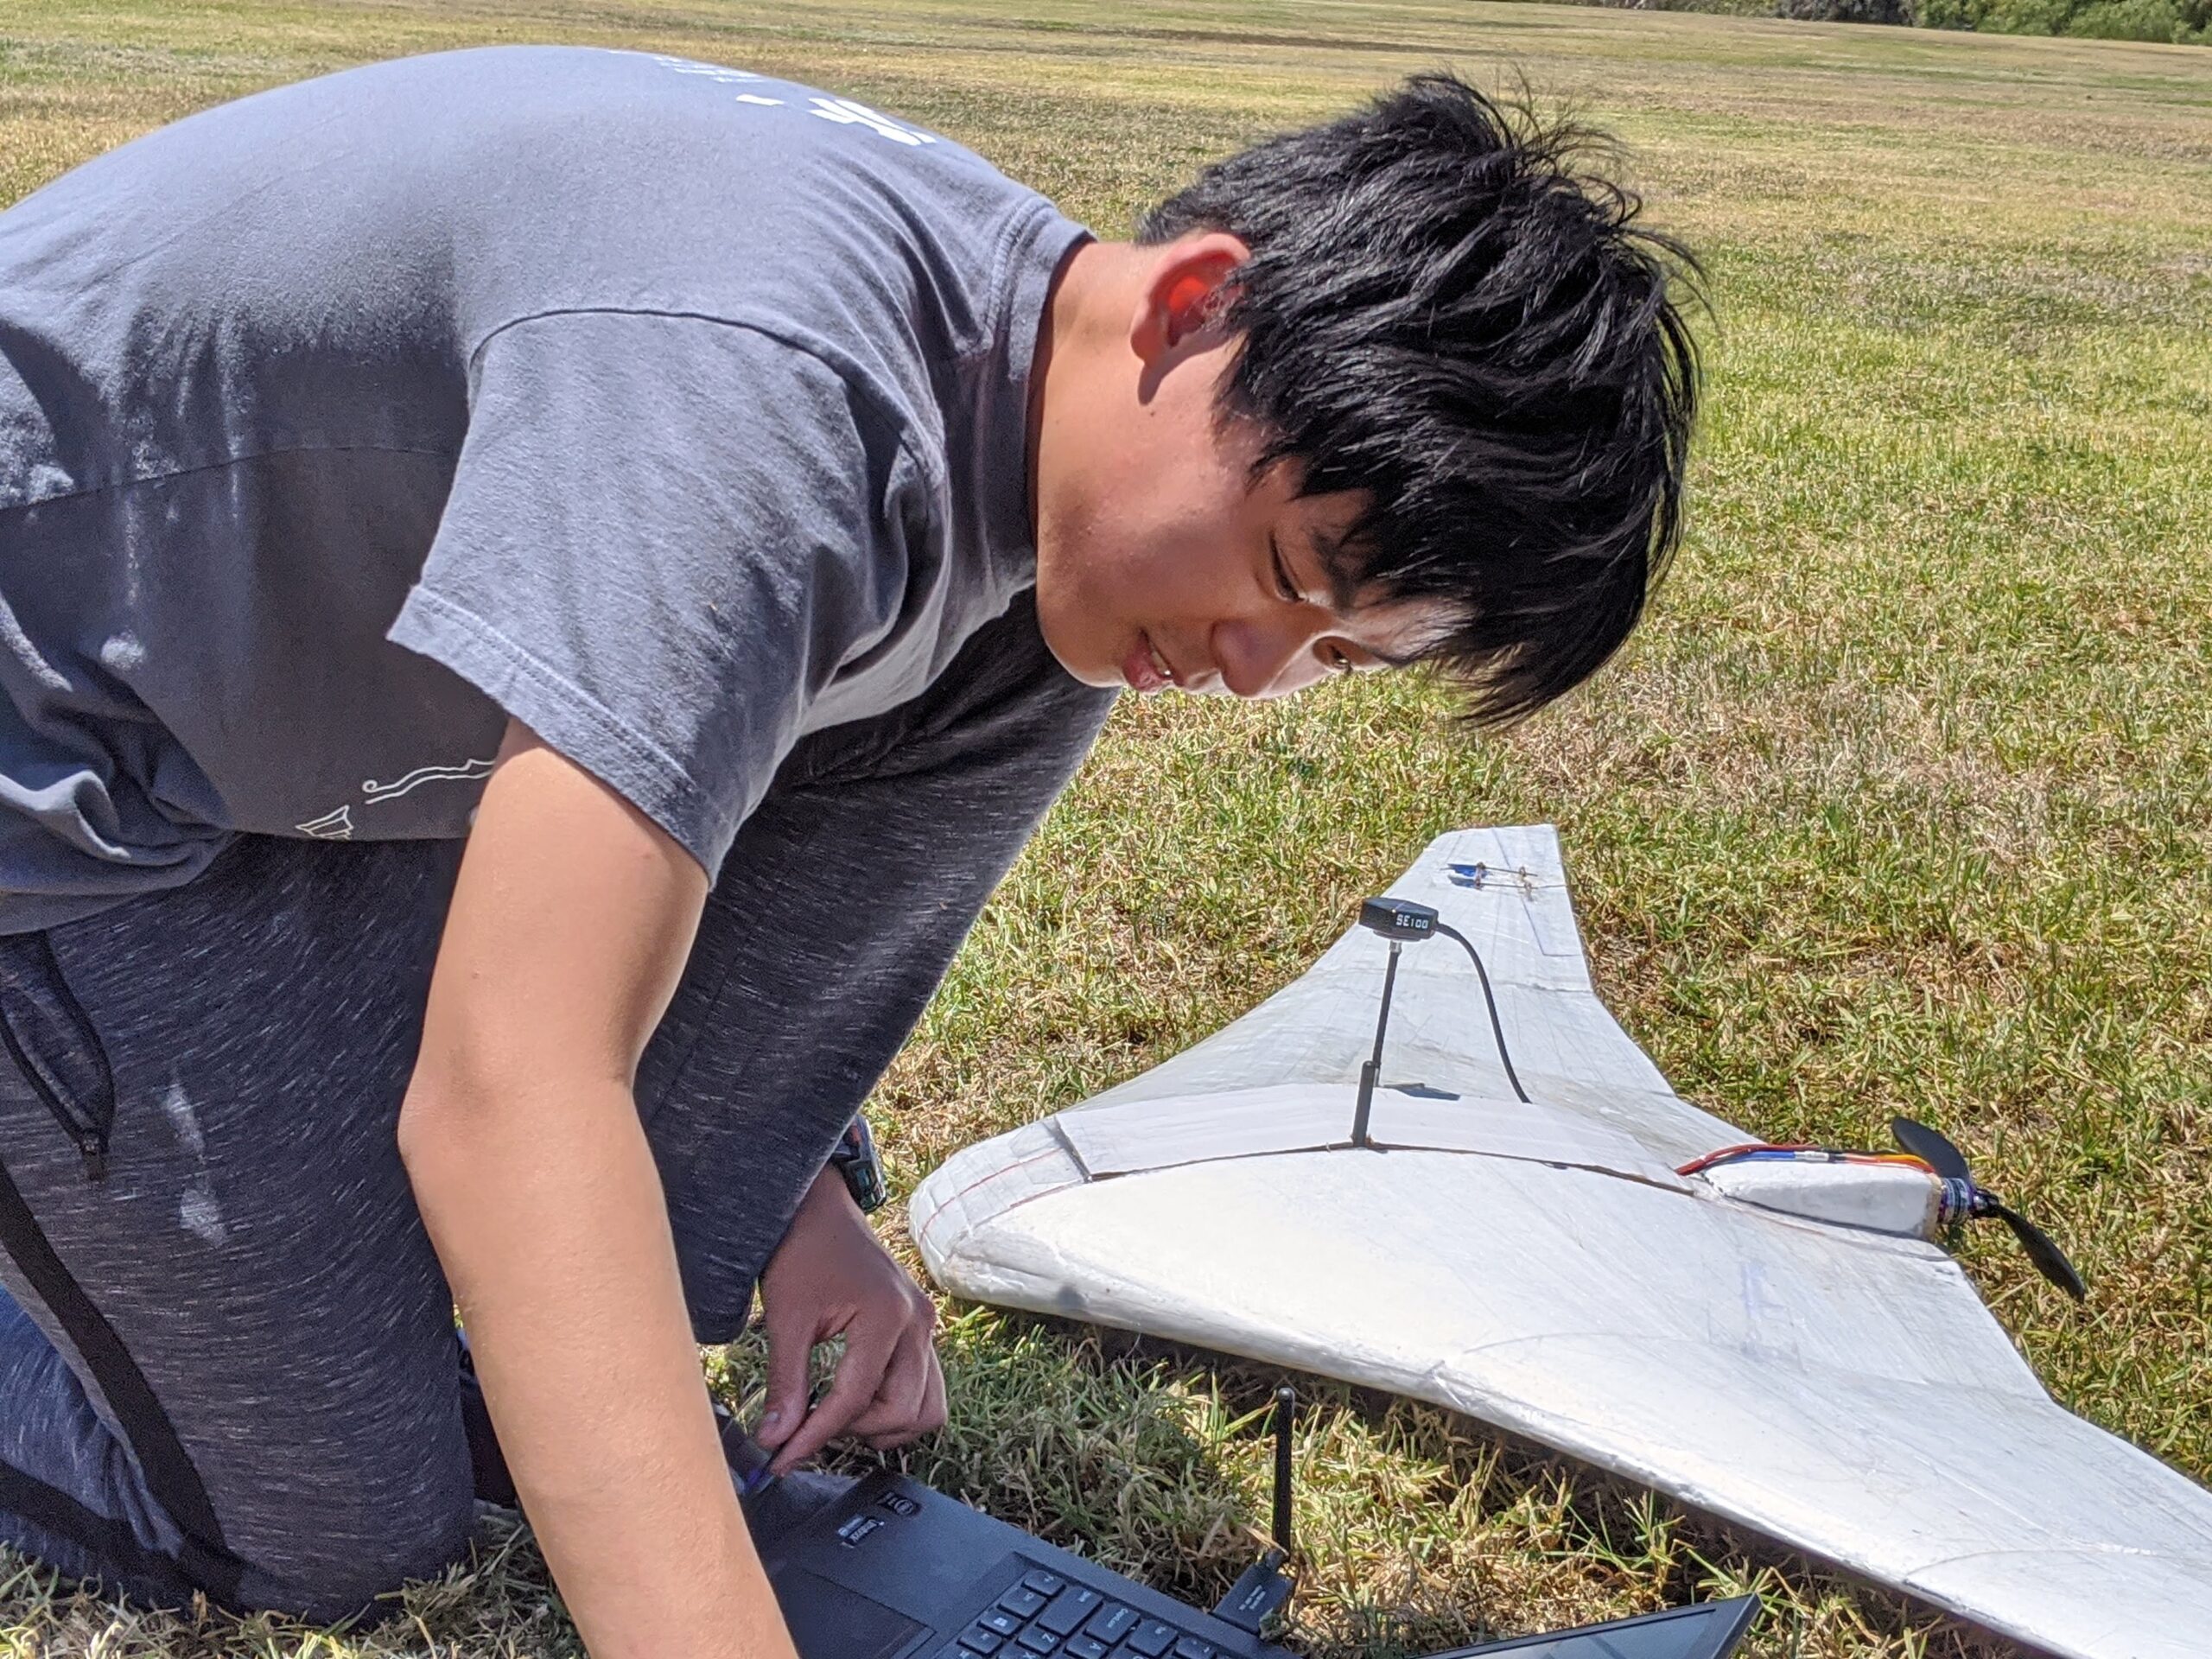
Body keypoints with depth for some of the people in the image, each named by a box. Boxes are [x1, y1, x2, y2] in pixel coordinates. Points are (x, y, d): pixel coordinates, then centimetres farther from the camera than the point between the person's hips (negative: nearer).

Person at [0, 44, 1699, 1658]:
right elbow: (509, 1096, -42)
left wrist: (782, 1195, 2)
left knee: (1013, 676, -7)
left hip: (336, 709, 8)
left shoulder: (1040, 409, -8)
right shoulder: (765, 381, -38)